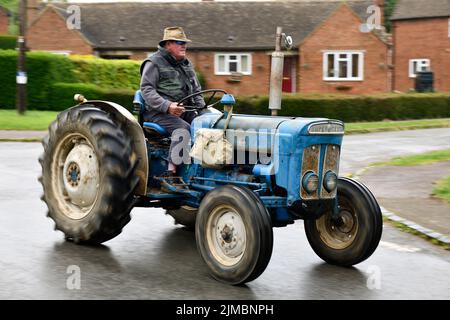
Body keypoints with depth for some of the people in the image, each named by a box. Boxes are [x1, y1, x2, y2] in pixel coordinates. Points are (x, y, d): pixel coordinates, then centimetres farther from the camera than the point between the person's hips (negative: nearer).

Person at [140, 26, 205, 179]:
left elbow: (196, 90, 28)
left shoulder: (186, 64, 22)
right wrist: (167, 106, -25)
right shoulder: (154, 62, -2)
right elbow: (147, 90, -11)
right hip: (158, 112, -6)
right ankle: (172, 168, -36)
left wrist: (202, 107, 9)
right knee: (183, 128, -34)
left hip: (184, 111, 7)